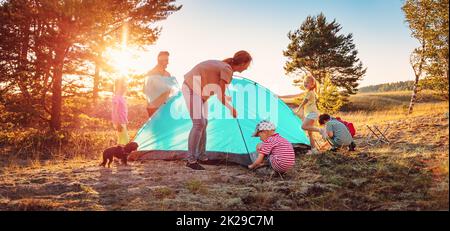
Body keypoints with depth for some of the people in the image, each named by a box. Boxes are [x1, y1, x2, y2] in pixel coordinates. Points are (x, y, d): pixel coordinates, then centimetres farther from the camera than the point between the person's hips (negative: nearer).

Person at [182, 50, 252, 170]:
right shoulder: (228, 70, -20)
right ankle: (191, 160, -9)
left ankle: (201, 156, 17)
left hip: (199, 91, 10)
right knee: (198, 124, -13)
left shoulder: (225, 65, 9)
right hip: (192, 89, -10)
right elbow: (220, 96, -16)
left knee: (204, 123, 10)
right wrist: (231, 108, -2)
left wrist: (225, 97, 31)